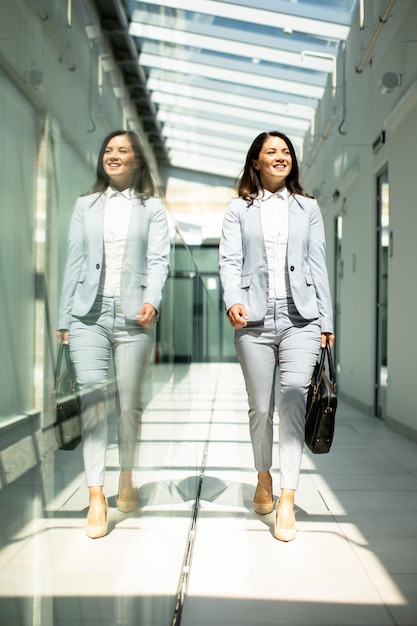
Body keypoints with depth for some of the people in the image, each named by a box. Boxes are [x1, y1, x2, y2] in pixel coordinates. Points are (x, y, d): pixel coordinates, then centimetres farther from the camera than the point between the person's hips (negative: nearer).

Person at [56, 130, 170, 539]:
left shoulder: (152, 208, 10)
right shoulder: (85, 206, 16)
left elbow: (158, 259, -2)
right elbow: (74, 262, 12)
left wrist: (152, 301, -20)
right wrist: (65, 318, 7)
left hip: (133, 316, -1)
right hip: (89, 315, 1)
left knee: (129, 403, 4)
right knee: (92, 399, -9)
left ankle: (127, 480, 24)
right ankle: (96, 497, -8)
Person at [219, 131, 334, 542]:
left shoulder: (308, 208, 15)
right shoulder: (239, 209, 10)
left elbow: (317, 265, 12)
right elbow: (229, 260, -1)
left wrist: (326, 321, 7)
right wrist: (233, 301, -21)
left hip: (300, 317, 0)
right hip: (255, 320, 0)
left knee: (293, 401, -12)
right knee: (260, 407, 7)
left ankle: (287, 500, -11)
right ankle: (263, 480, 28)